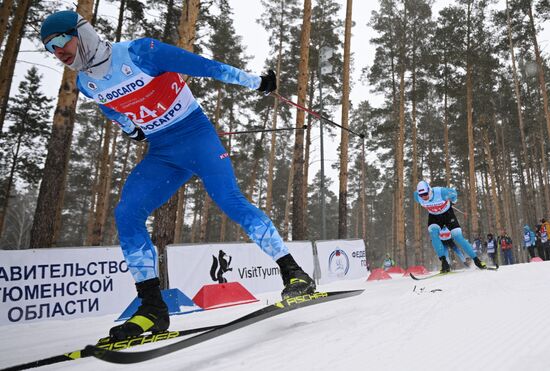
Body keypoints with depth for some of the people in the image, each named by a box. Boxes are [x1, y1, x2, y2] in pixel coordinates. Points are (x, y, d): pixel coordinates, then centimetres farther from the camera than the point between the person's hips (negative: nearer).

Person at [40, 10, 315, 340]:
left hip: (196, 134, -5)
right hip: (161, 154, 6)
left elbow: (203, 66, -11)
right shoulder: (86, 84, 6)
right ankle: (153, 307, -7)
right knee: (126, 215, -11)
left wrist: (256, 82, -8)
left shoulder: (138, 52, -12)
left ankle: (294, 273, -13)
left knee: (229, 199, -22)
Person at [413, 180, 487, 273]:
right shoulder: (417, 196, -25)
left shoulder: (440, 192, -34)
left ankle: (476, 259, 6)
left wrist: (453, 201, 10)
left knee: (457, 236, -10)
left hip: (447, 214, -2)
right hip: (434, 216, 2)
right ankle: (444, 262, -23)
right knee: (433, 233, -26)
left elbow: (453, 192, -11)